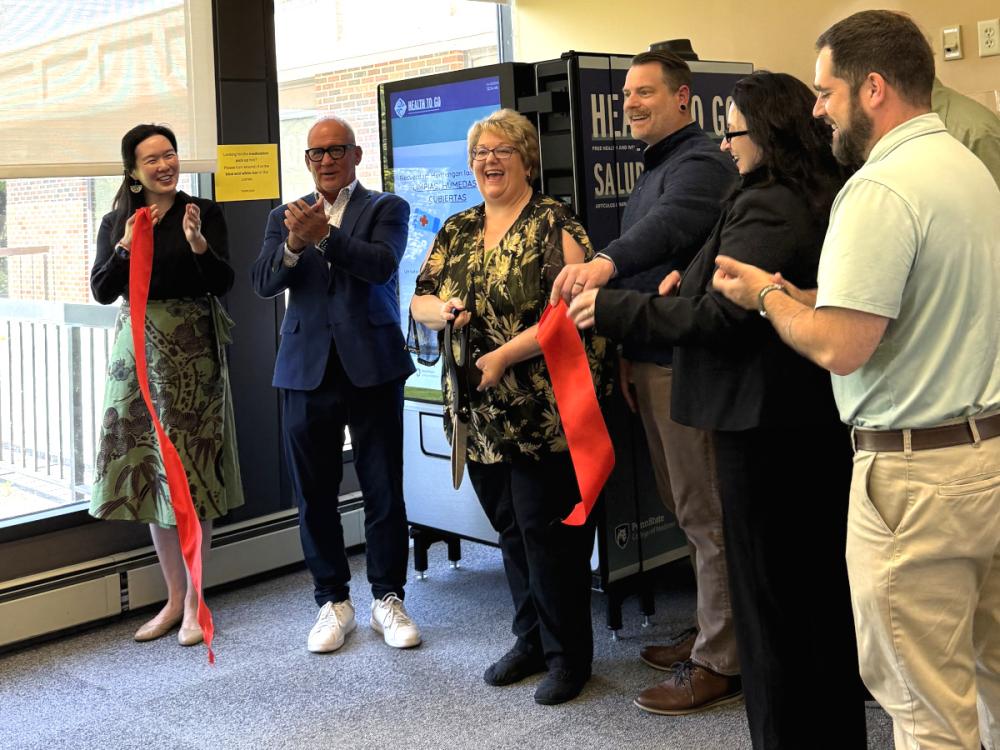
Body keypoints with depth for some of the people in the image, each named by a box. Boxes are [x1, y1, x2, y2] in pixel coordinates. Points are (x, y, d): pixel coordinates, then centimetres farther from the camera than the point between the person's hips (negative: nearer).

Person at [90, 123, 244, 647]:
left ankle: (194, 600, 10)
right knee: (149, 468, 7)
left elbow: (223, 284, -8)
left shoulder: (204, 212, -1)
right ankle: (174, 597, 20)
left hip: (192, 352, -4)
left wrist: (198, 243, -24)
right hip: (137, 350, 4)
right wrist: (126, 248, -12)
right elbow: (101, 292, 3)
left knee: (191, 469, -2)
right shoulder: (116, 222, 9)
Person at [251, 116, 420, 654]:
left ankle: (387, 599, 17)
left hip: (372, 366, -2)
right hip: (306, 368, 3)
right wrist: (293, 244, -20)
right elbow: (264, 283, -1)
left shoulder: (386, 208, 4)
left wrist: (323, 235, -25)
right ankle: (333, 602, 20)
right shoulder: (285, 217, 12)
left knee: (383, 491, 3)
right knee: (314, 494, 8)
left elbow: (382, 265, -14)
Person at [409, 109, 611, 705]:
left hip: (543, 413, -6)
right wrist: (441, 309, -8)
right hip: (482, 414, 6)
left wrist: (502, 357, -20)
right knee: (511, 528, 16)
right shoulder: (457, 231, 13)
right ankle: (531, 639, 31)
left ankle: (569, 655, 16)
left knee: (547, 530, 0)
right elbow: (419, 301, 15)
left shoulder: (553, 225, -7)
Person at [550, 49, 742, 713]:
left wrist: (607, 261, -51)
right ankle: (711, 631, 31)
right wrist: (626, 349, 17)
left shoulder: (700, 162, -12)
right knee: (685, 507, 18)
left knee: (706, 514, -4)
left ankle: (721, 664, 6)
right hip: (653, 360, 11)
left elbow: (671, 224, -34)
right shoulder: (654, 170, 21)